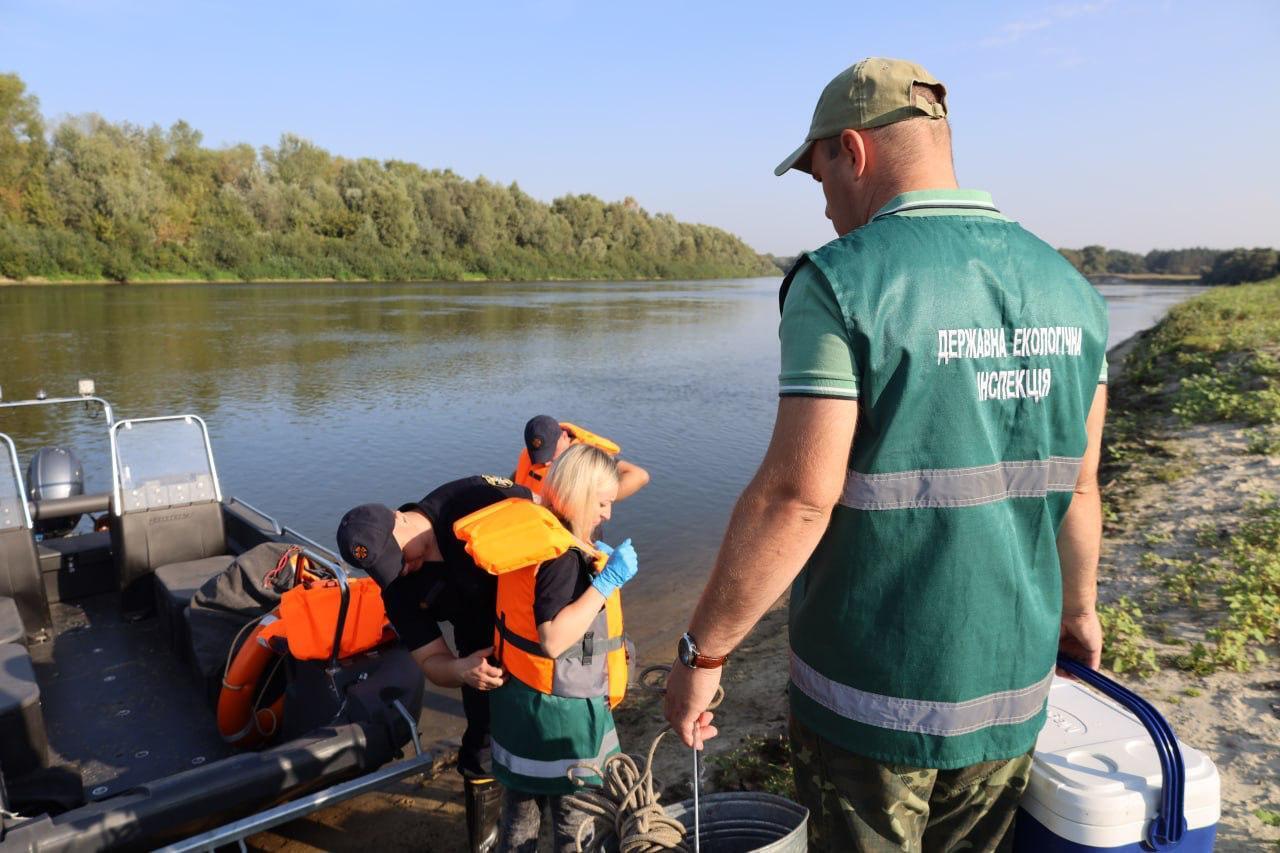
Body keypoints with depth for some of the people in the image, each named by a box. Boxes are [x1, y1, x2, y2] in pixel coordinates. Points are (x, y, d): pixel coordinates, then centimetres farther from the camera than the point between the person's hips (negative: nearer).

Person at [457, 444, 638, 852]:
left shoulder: (531, 534, 1)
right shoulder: (563, 556, -25)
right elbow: (554, 640, -32)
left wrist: (591, 562, 9)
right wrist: (607, 581, -31)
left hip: (518, 696, 8)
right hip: (561, 708, -8)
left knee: (521, 804, 24)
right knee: (577, 818, 13)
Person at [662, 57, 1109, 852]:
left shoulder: (842, 281, -17)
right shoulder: (1068, 289, 2)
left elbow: (797, 496, -22)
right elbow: (1078, 487, 8)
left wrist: (703, 652, -12)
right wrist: (1078, 605, 24)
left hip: (873, 698, -5)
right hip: (1013, 693, 6)